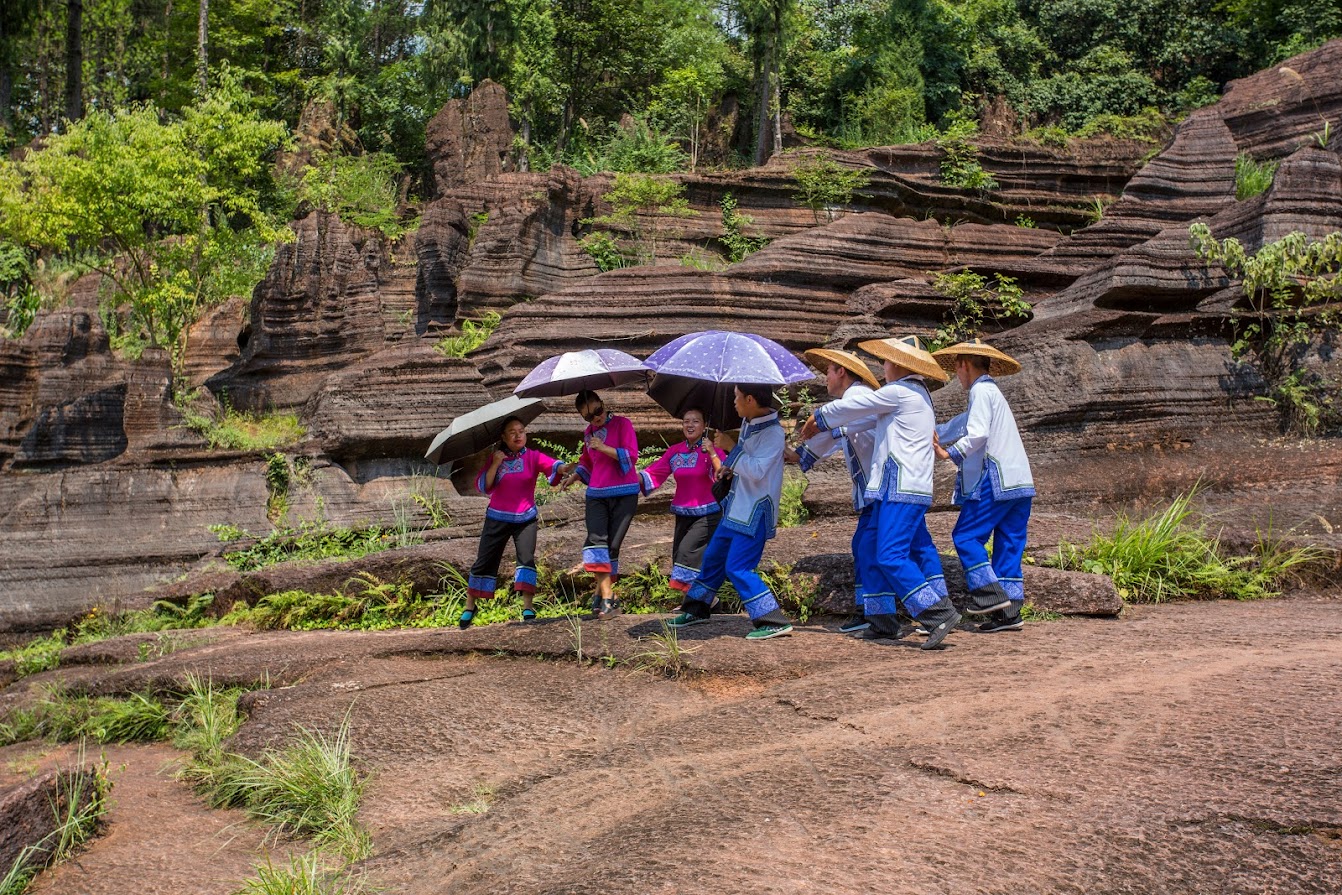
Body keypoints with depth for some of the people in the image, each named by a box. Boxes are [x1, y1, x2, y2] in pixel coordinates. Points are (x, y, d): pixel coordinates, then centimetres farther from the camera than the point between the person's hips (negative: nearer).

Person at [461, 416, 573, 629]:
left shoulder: (533, 457, -1)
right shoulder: (495, 458, 2)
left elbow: (552, 466, -19)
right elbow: (483, 486, -5)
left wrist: (564, 468, -42)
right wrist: (495, 465, -17)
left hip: (525, 518, -1)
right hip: (498, 518, 1)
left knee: (527, 557, -15)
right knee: (484, 561, 5)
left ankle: (527, 608, -12)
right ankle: (469, 607, 19)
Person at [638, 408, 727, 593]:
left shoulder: (712, 450, -7)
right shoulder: (674, 452, 6)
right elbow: (654, 474, 6)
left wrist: (712, 453, -28)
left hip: (707, 514, -6)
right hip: (683, 514, 6)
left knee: (687, 550, -18)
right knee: (679, 554, 8)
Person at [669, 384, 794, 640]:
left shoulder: (772, 432, -20)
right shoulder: (747, 423, 7)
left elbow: (757, 470, -29)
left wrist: (731, 447, -22)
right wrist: (728, 467, 5)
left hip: (755, 513, -9)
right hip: (737, 508, 9)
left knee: (737, 568, -12)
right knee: (713, 557, 19)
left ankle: (774, 621, -8)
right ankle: (696, 609, 36)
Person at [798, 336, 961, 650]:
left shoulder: (898, 392, -10)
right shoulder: (919, 394, 21)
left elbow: (851, 407, -1)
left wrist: (817, 419, 16)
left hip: (902, 489, -10)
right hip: (913, 487, 10)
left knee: (892, 556, -15)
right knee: (879, 554, 13)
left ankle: (939, 614, -18)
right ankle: (883, 618, 17)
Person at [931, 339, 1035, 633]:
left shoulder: (981, 390, -6)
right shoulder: (992, 392, 24)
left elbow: (977, 434, -19)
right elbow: (960, 424, 34)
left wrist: (950, 453, -7)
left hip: (995, 481, -9)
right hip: (1019, 482, 9)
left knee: (966, 535, -2)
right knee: (1009, 543, 7)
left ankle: (990, 593, -7)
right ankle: (1010, 611, 7)